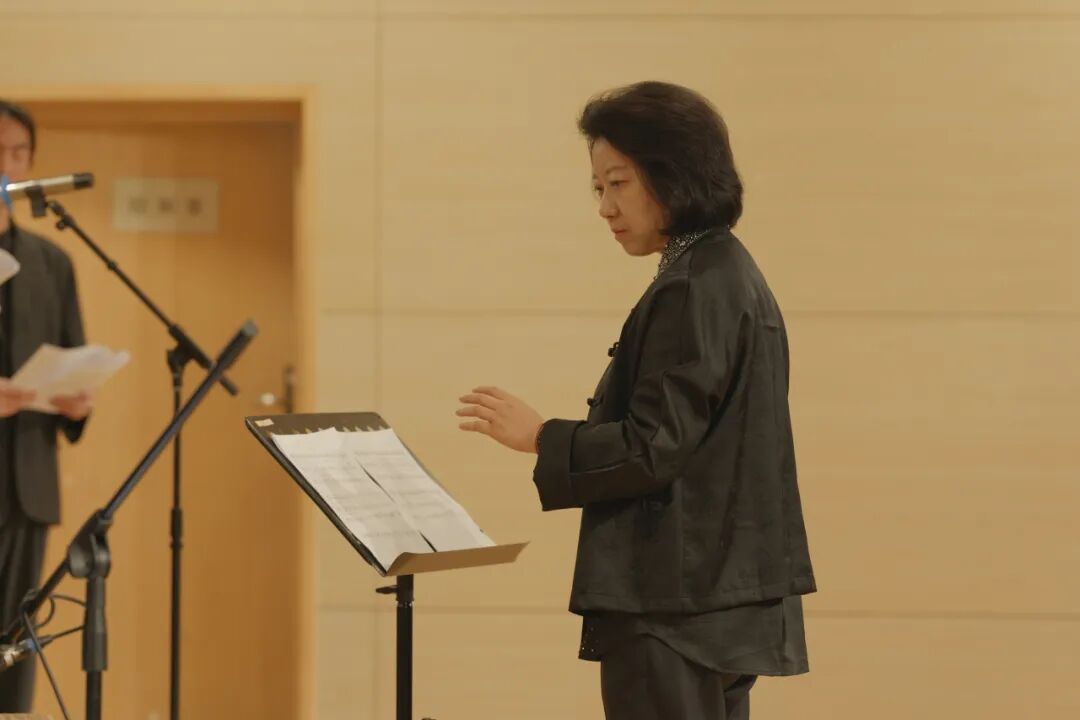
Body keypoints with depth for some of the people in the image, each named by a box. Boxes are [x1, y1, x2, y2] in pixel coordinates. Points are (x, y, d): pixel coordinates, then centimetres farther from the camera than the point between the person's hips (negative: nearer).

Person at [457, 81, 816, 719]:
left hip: (676, 604, -10)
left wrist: (539, 436, -12)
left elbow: (654, 448, -20)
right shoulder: (730, 275, 15)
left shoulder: (690, 291, -16)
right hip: (724, 593, 10)